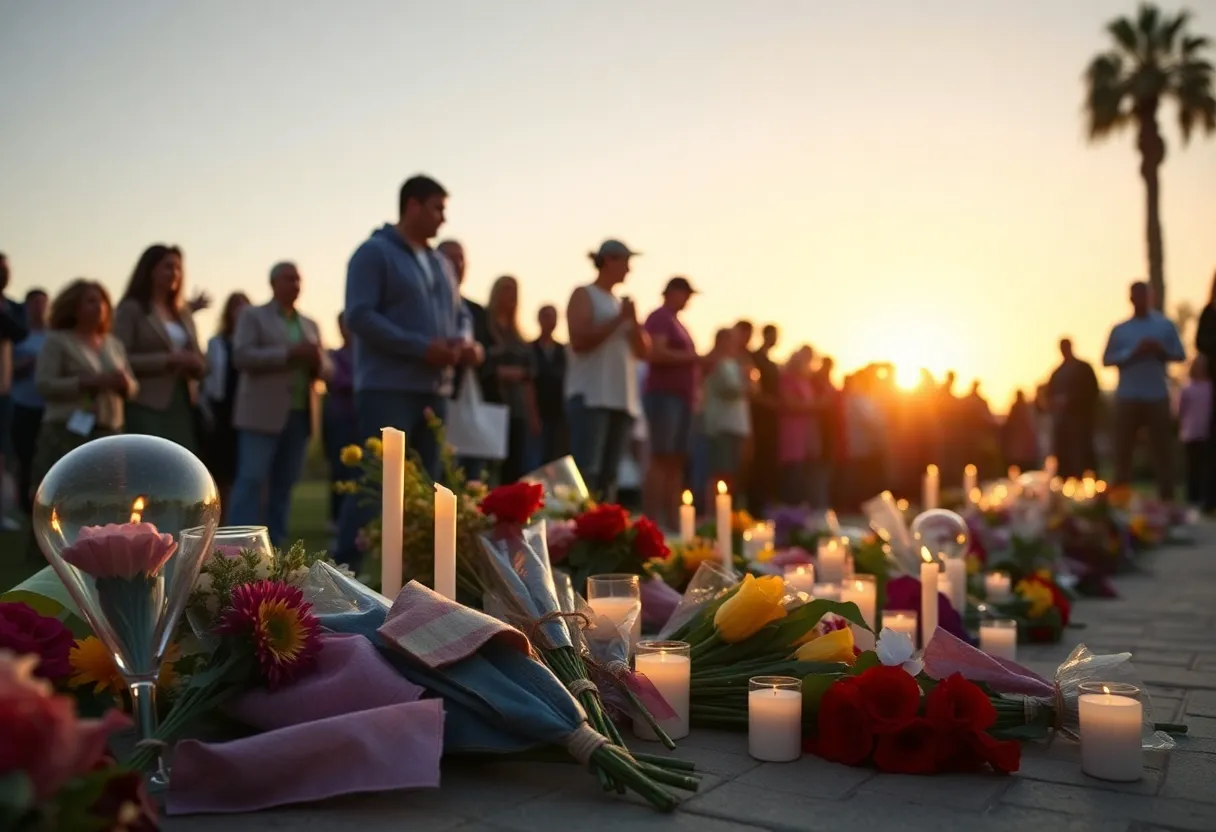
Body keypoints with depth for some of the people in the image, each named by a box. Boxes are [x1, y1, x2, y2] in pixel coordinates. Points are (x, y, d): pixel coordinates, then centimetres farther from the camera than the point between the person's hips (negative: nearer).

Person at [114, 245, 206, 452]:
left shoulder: (183, 312, 17)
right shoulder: (131, 309, -1)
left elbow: (201, 363, 18)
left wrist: (194, 363, -6)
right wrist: (167, 360, -18)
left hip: (182, 405, 6)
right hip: (147, 407, -6)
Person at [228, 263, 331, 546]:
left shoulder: (310, 325, 19)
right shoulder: (252, 316, 5)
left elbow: (325, 369, 16)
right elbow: (241, 355, -9)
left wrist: (317, 359, -8)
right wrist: (289, 354, -17)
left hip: (300, 415, 5)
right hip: (263, 414, -5)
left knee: (284, 485, 5)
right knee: (251, 480, -9)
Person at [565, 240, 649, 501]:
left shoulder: (621, 302, 22)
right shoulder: (584, 295, 3)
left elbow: (644, 351, 17)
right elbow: (579, 340, -12)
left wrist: (633, 321, 1)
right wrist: (619, 319, -8)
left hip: (623, 399, 7)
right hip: (590, 397, -7)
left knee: (609, 474, 5)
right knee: (586, 471, -16)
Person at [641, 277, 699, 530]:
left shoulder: (676, 322, 24)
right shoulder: (659, 318, -5)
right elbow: (656, 353, -19)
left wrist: (698, 365, 12)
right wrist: (692, 357, -11)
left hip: (681, 397, 9)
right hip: (664, 395, -9)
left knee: (677, 462, 5)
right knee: (661, 459, -13)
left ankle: (672, 520, 6)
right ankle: (652, 521, -14)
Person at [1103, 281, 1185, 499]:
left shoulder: (1165, 325, 9)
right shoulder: (1120, 329, 9)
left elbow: (1180, 354, 8)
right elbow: (1107, 359, 2)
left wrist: (1161, 350, -11)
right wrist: (1133, 353, -12)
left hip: (1157, 397, 0)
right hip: (1127, 397, 0)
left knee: (1162, 449, 0)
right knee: (1123, 450, 2)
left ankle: (1167, 498, 3)